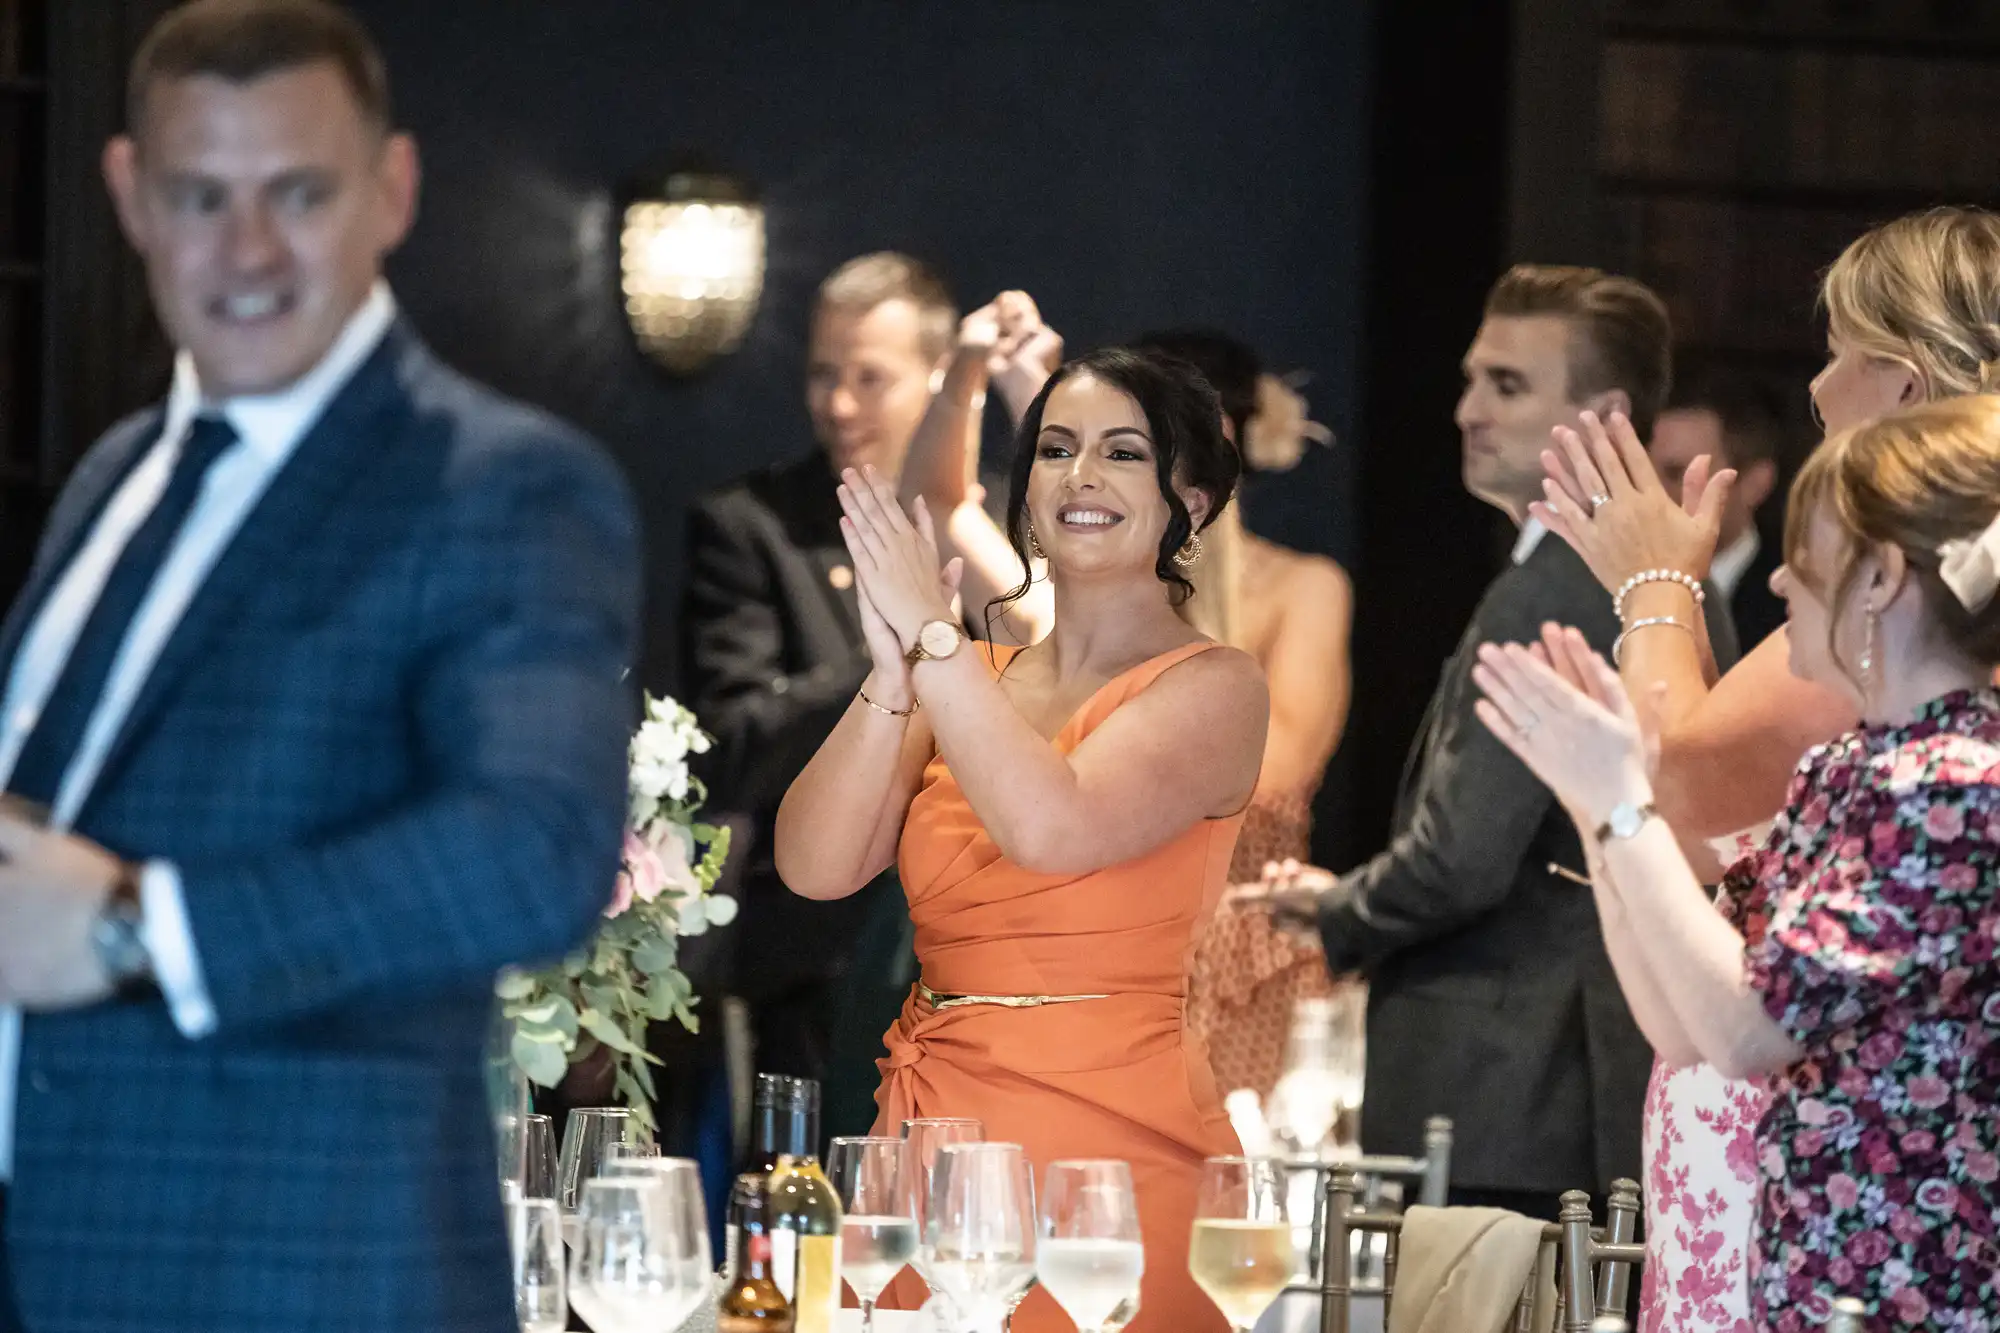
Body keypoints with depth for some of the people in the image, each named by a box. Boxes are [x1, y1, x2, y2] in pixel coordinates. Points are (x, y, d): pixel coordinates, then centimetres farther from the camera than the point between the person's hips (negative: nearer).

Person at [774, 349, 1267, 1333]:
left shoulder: (1211, 689, -3)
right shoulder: (971, 681, 13)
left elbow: (1050, 826, -22)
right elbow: (815, 865, -1)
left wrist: (929, 630, -16)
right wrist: (893, 671, -14)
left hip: (1113, 1145, -5)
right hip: (933, 1135, 5)